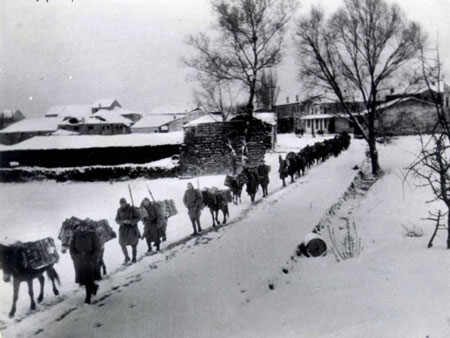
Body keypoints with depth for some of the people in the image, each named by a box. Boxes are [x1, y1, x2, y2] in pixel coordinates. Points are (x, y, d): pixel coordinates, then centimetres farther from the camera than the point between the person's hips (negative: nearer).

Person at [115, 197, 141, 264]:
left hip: (132, 227, -3)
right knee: (122, 243, -6)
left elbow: (138, 218, -7)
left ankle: (134, 259, 21)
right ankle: (126, 257, 15)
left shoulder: (132, 209, -10)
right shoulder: (119, 210, 0)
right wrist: (123, 221, -18)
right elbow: (117, 220, 2)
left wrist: (131, 221, -23)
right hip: (123, 228, 3)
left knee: (134, 244, 4)